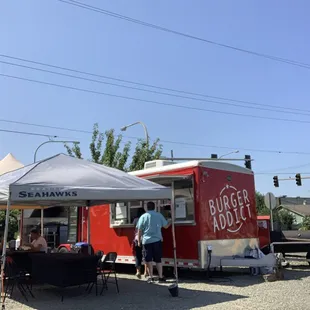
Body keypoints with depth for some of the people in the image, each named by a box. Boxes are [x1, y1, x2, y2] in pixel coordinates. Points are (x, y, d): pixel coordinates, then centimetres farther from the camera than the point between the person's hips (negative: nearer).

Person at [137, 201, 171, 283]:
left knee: (149, 260, 5)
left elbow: (139, 230, 0)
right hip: (157, 240, 1)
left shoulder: (143, 217, 0)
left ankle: (151, 277, 6)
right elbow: (166, 226, 12)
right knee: (158, 259, 9)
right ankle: (160, 277, 10)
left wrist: (139, 241, 8)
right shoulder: (159, 215, 3)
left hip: (146, 241, -1)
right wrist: (170, 223, 33)